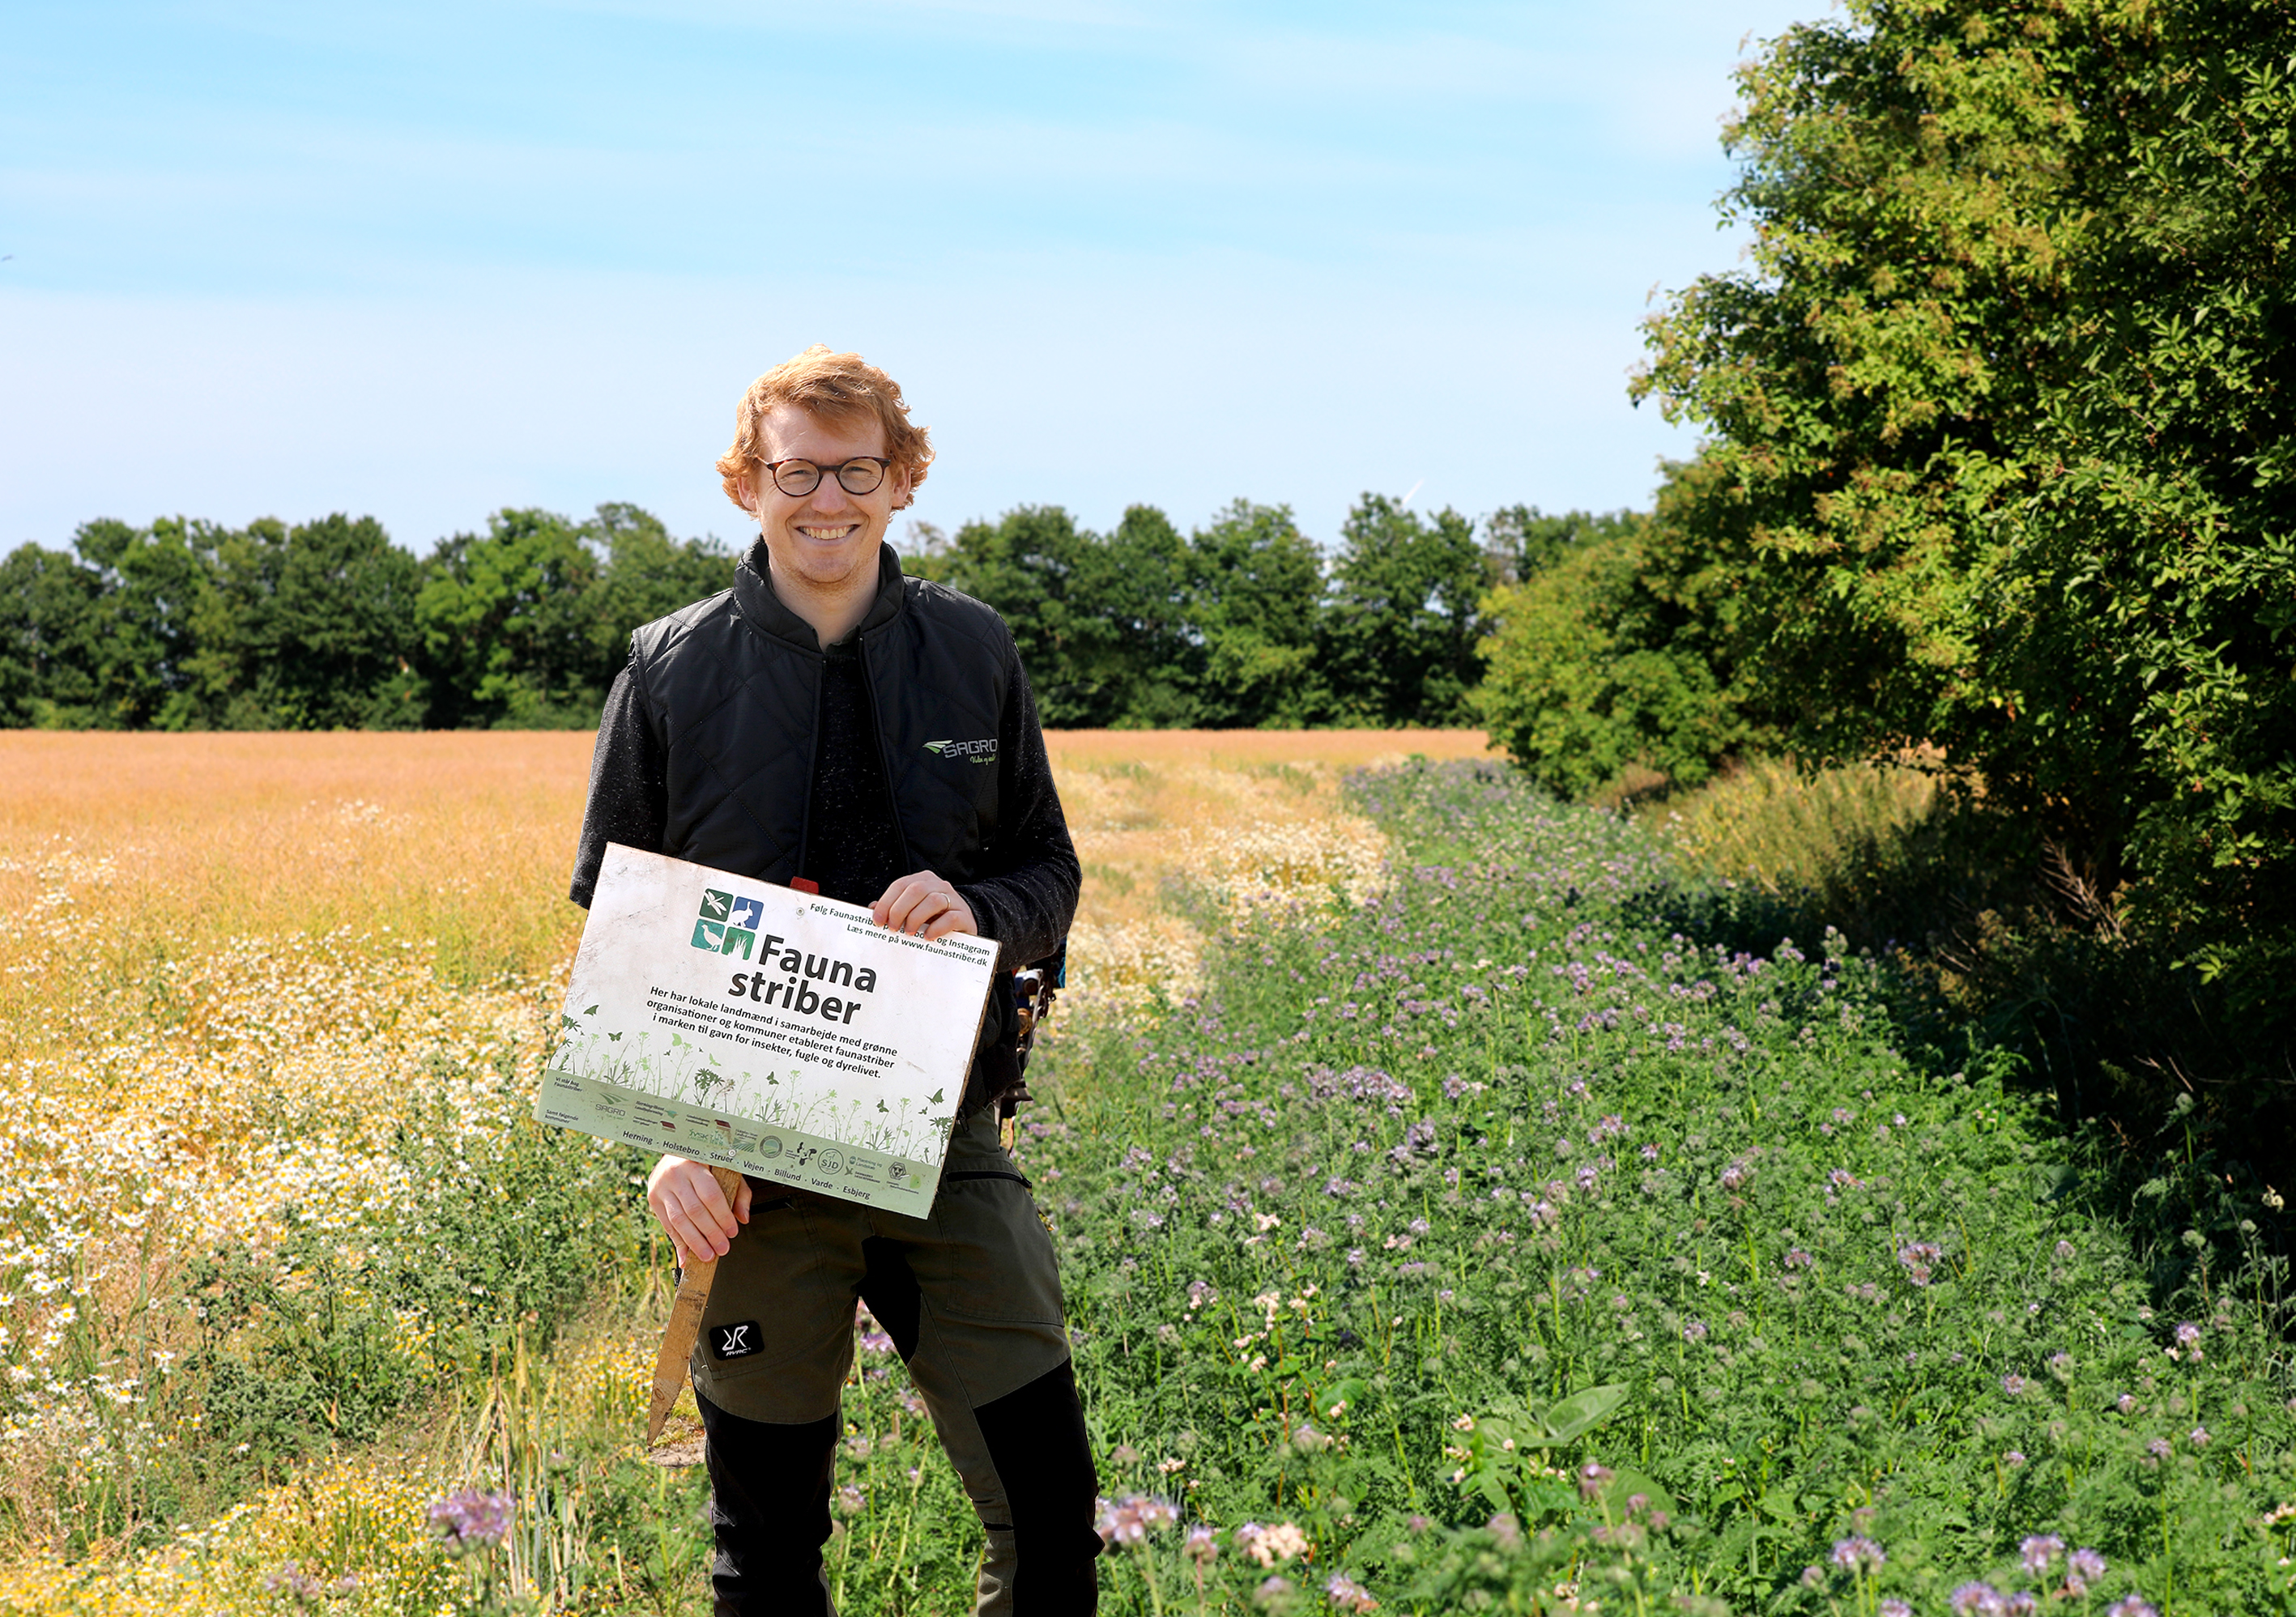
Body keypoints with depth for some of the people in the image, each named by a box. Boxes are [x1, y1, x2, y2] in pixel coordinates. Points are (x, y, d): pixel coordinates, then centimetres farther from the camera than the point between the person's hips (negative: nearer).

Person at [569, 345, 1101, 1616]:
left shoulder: (975, 654, 4)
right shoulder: (669, 673, 0)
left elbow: (1051, 876, 11)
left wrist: (978, 911, -14)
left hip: (947, 1143, 1)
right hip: (752, 1164, -1)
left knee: (1049, 1510, -2)